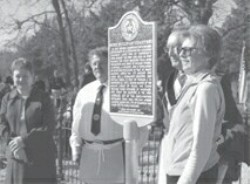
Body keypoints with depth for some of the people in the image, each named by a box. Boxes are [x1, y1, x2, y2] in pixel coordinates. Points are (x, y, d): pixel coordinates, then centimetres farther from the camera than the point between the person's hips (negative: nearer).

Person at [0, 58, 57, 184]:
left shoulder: (43, 99, -2)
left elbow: (48, 128, -9)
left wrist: (24, 140, -16)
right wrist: (14, 140, -13)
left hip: (41, 158, -2)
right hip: (17, 157, 2)